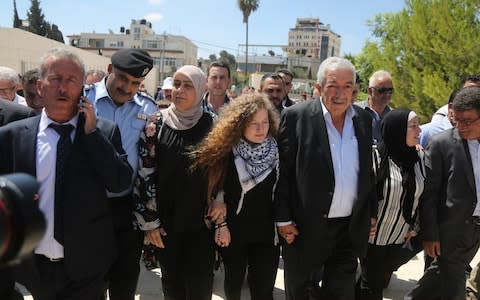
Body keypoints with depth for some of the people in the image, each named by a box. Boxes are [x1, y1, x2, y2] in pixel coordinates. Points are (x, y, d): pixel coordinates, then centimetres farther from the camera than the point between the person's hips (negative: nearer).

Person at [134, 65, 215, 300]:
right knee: (171, 280, 14)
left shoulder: (211, 125, -2)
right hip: (166, 219, 1)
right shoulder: (157, 123, -4)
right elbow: (144, 173, -5)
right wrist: (149, 220, -6)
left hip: (202, 219, 0)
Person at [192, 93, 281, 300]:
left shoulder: (277, 151, -5)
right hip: (233, 230, 0)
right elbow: (217, 190, -2)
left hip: (267, 232, 1)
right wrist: (221, 224, -4)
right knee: (234, 279, 19)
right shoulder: (228, 152, -9)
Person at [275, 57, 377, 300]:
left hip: (351, 228, 4)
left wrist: (371, 213, 12)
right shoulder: (296, 116, -11)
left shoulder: (364, 120, 4)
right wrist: (283, 219, -10)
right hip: (305, 227, -3)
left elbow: (368, 171, 12)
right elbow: (282, 172, -10)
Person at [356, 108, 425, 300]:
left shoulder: (419, 157, -3)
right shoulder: (376, 157, -18)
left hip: (402, 237, 5)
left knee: (381, 278, 19)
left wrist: (415, 229, 6)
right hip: (374, 235, -4)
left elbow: (423, 196, 6)